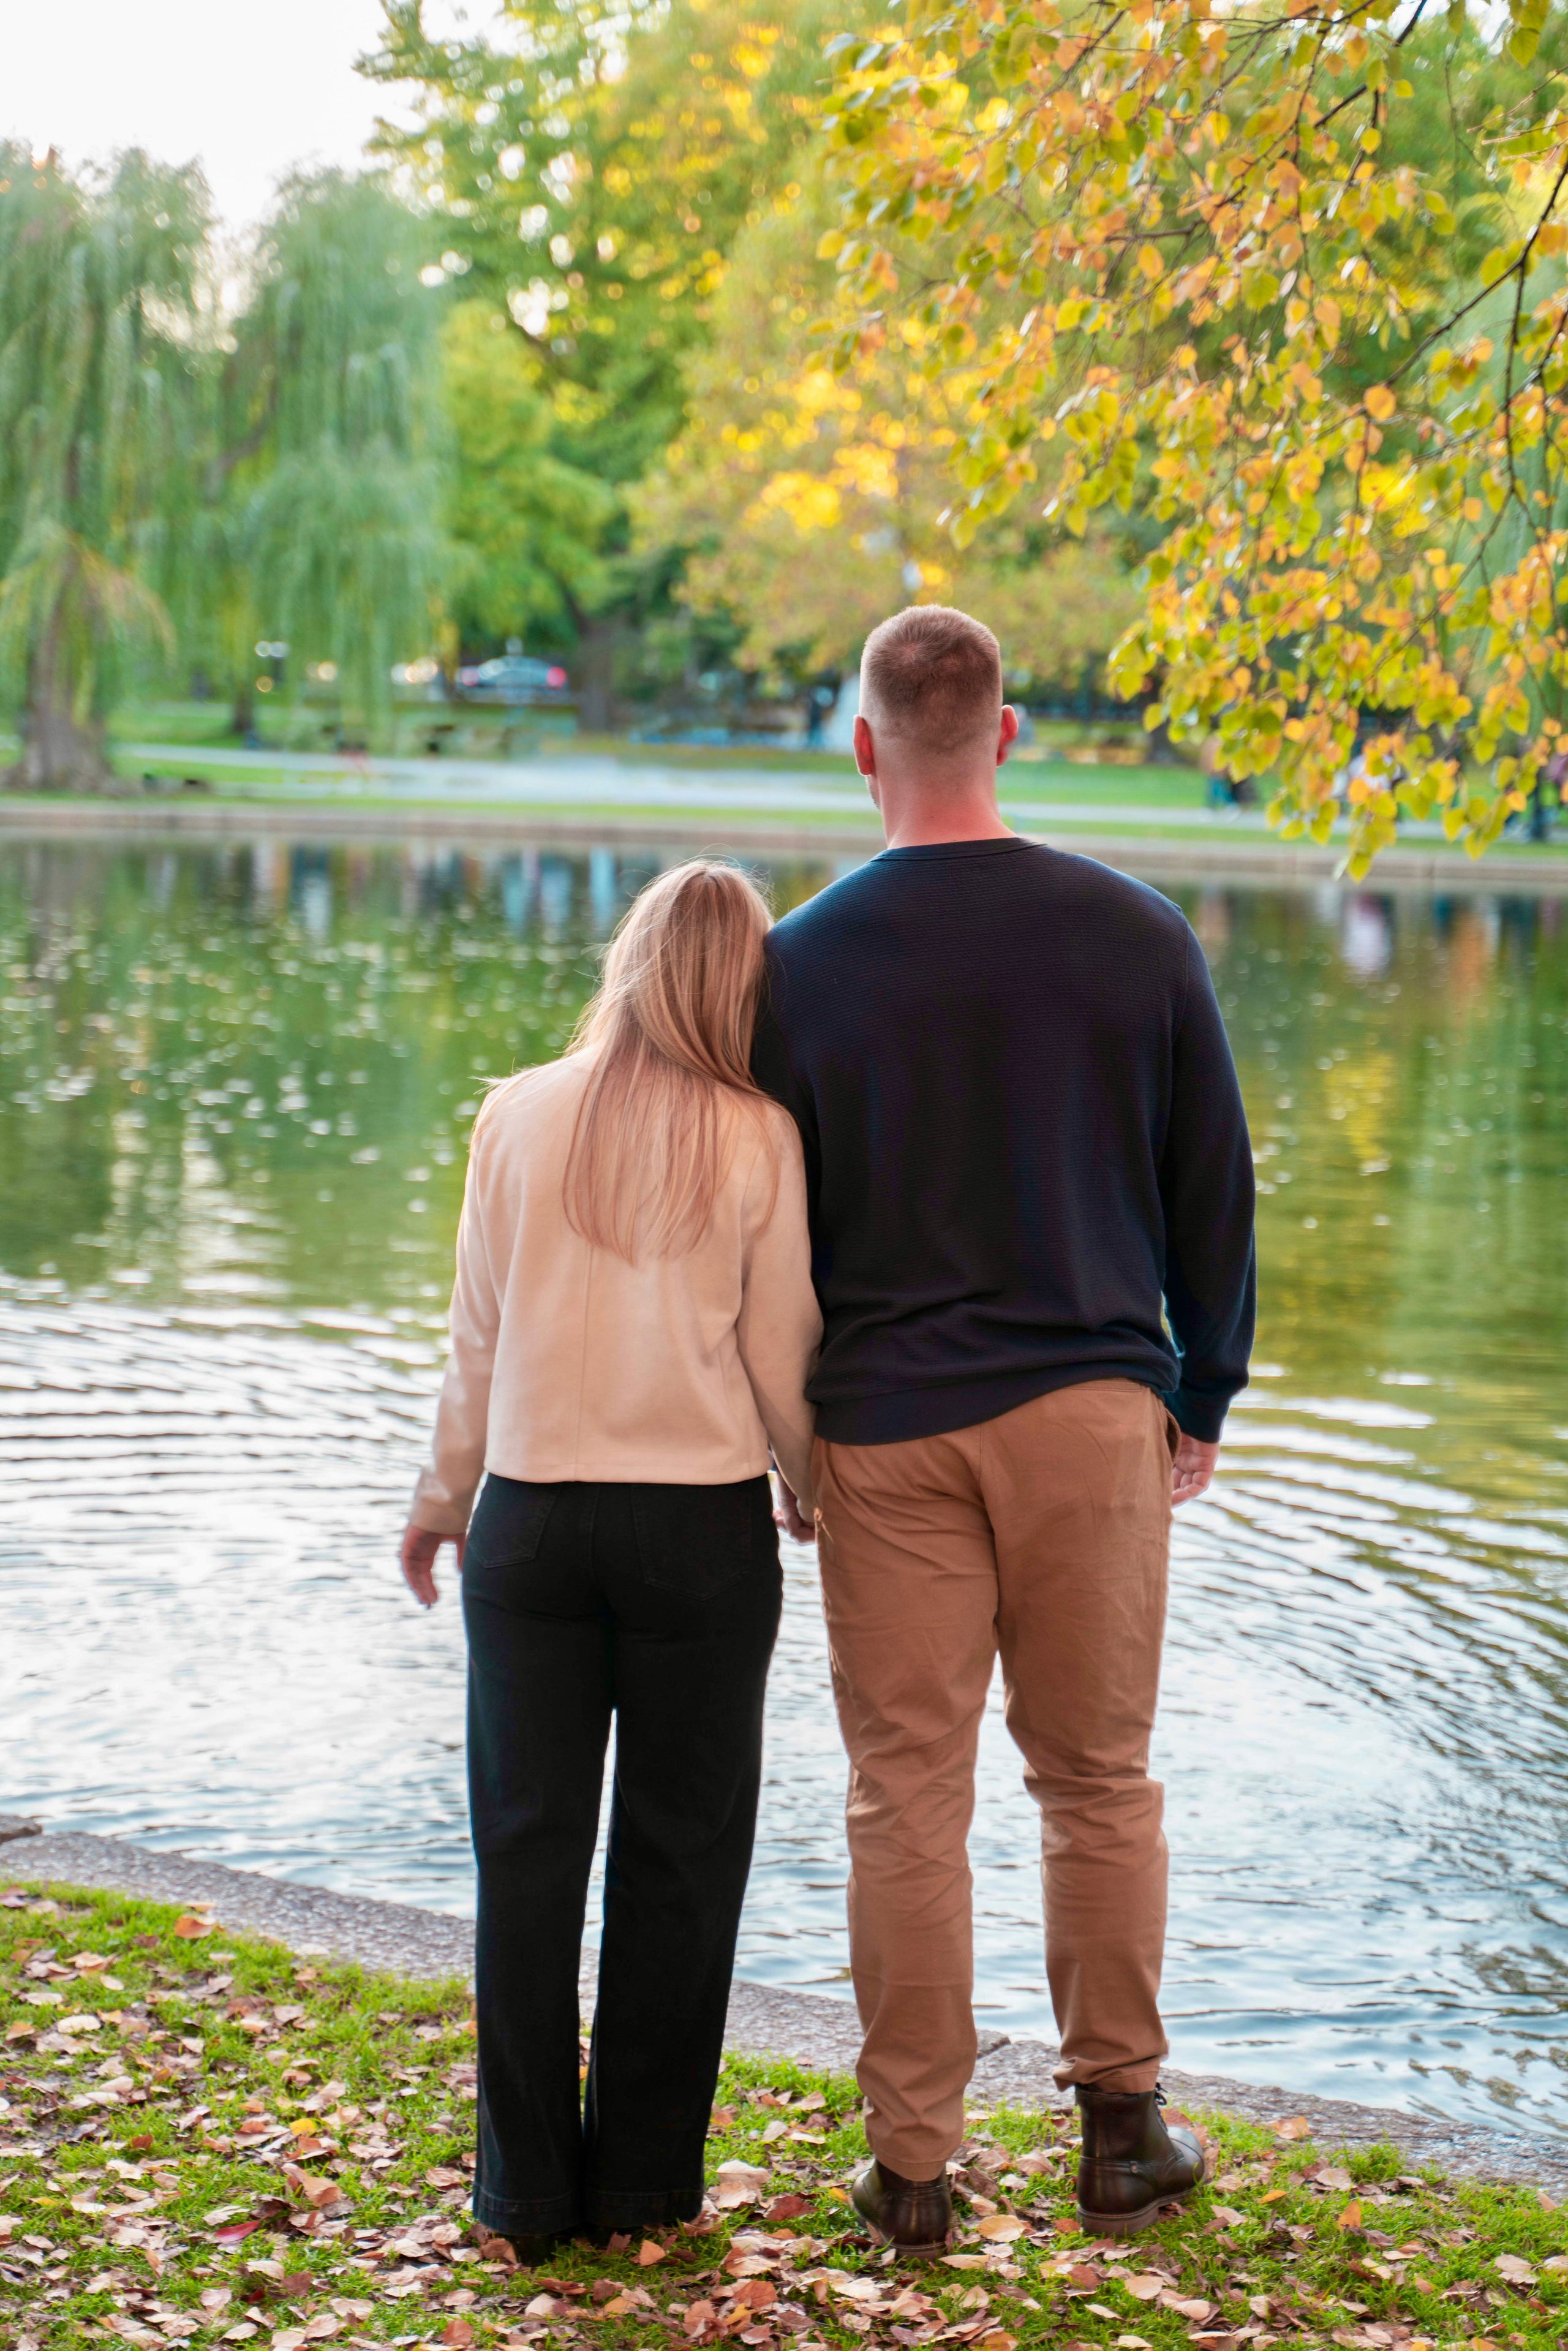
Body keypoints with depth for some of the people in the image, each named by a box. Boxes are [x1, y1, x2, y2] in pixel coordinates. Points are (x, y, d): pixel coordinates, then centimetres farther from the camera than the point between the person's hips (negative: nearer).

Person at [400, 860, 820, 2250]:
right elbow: (782, 1360, -2)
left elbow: (479, 1338, 3)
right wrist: (819, 1495, 16)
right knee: (679, 1850, 10)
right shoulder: (758, 1139, -7)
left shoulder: (520, 1116, -3)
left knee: (528, 1846, 10)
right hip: (705, 1524, -1)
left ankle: (528, 2185, 16)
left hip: (532, 1516, 1)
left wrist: (444, 1497, 17)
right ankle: (644, 2175, 16)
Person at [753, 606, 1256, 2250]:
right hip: (1093, 1410, 1)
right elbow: (1215, 1189, 6)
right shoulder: (1138, 936, -1)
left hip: (885, 1428, 0)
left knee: (907, 1798, 5)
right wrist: (1203, 1398, 17)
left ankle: (912, 2164, 11)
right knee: (1098, 1780, 12)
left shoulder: (800, 962, -2)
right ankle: (1121, 2128, 20)